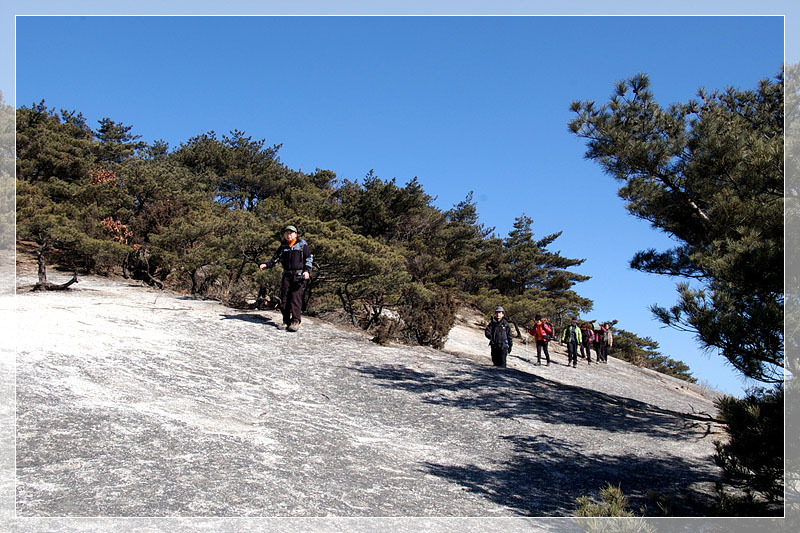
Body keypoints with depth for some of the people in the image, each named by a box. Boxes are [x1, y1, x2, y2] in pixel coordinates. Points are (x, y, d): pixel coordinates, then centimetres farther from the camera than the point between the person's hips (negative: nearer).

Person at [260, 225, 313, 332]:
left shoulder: (302, 244, 5)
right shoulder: (283, 247, 15)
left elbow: (309, 258, 5)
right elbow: (275, 259, 13)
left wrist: (307, 270, -8)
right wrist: (266, 265, -5)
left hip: (299, 275, -4)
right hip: (286, 275, 4)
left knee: (296, 297, -13)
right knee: (284, 298, 1)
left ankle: (295, 321, -12)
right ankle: (286, 321, 10)